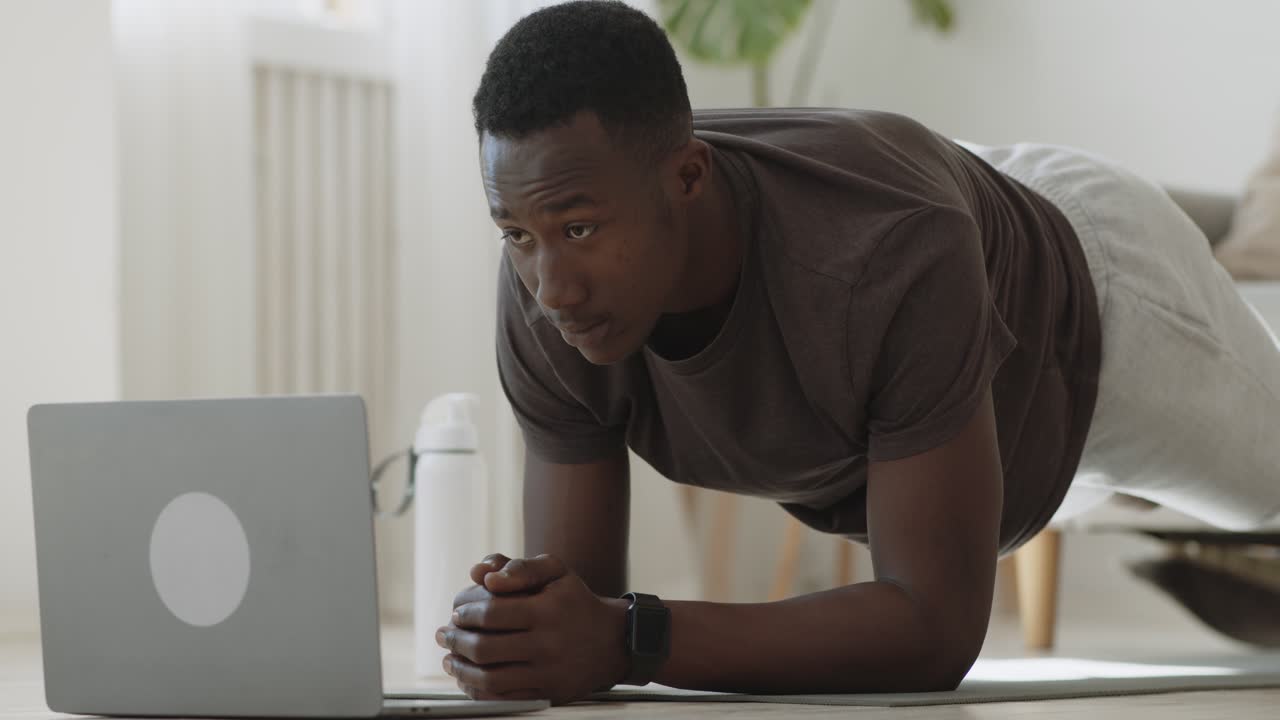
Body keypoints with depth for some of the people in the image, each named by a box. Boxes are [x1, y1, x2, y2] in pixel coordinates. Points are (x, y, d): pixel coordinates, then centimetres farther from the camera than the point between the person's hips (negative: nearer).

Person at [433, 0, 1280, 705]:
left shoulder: (892, 253, -52)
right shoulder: (548, 300, -36)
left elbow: (938, 631, -48)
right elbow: (584, 605, -29)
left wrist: (625, 640, -59)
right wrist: (513, 634, -54)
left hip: (1083, 312, -4)